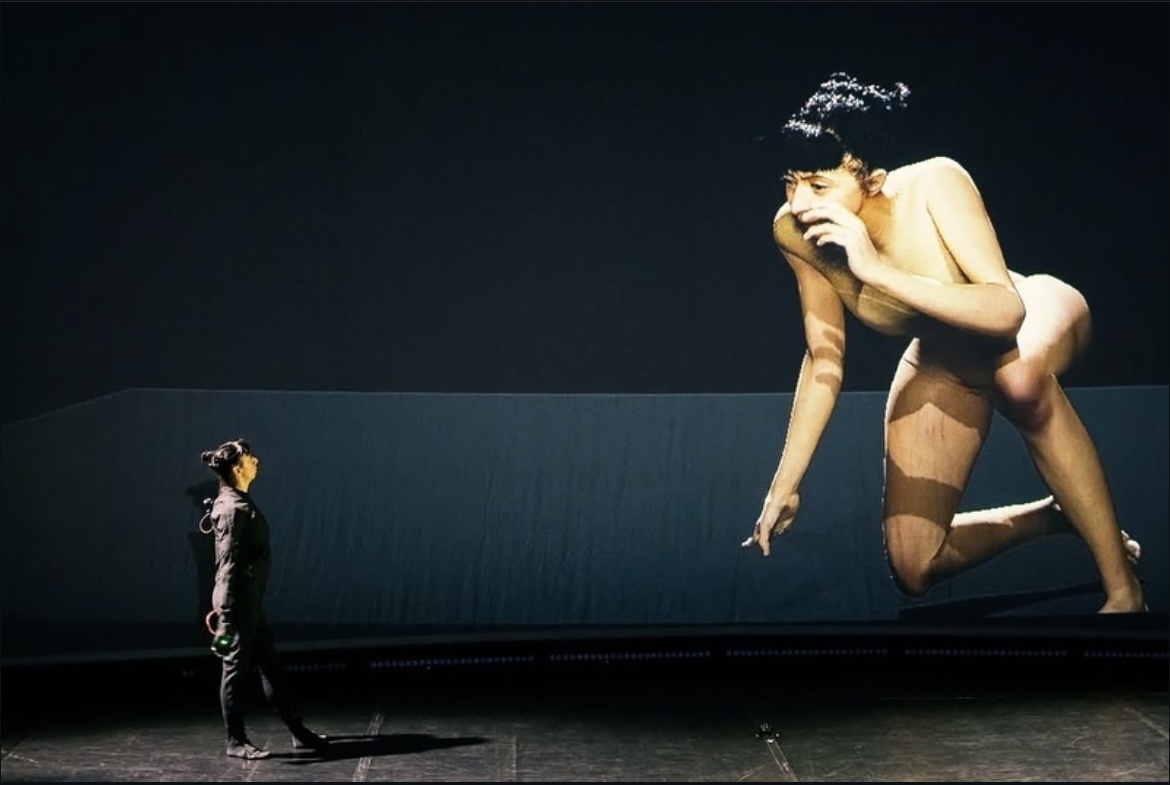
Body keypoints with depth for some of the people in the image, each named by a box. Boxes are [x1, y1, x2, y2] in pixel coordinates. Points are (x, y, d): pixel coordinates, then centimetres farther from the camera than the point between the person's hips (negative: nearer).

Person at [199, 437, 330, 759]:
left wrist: (221, 608, 21)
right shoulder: (232, 509, -17)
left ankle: (298, 732, 21)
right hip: (239, 603, -10)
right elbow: (227, 565, -21)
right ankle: (236, 742, 12)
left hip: (251, 603, 10)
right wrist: (225, 616, -24)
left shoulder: (239, 503, 12)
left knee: (271, 666, 13)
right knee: (236, 669, 1)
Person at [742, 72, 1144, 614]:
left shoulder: (934, 185, -35)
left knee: (1018, 377, -43)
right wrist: (784, 487, -8)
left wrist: (878, 270, -48)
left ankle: (1122, 586, -25)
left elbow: (1007, 310, -39)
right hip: (943, 364, 4)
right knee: (914, 571, -3)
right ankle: (1055, 516, 23)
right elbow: (824, 359, -11)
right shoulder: (794, 233, -23)